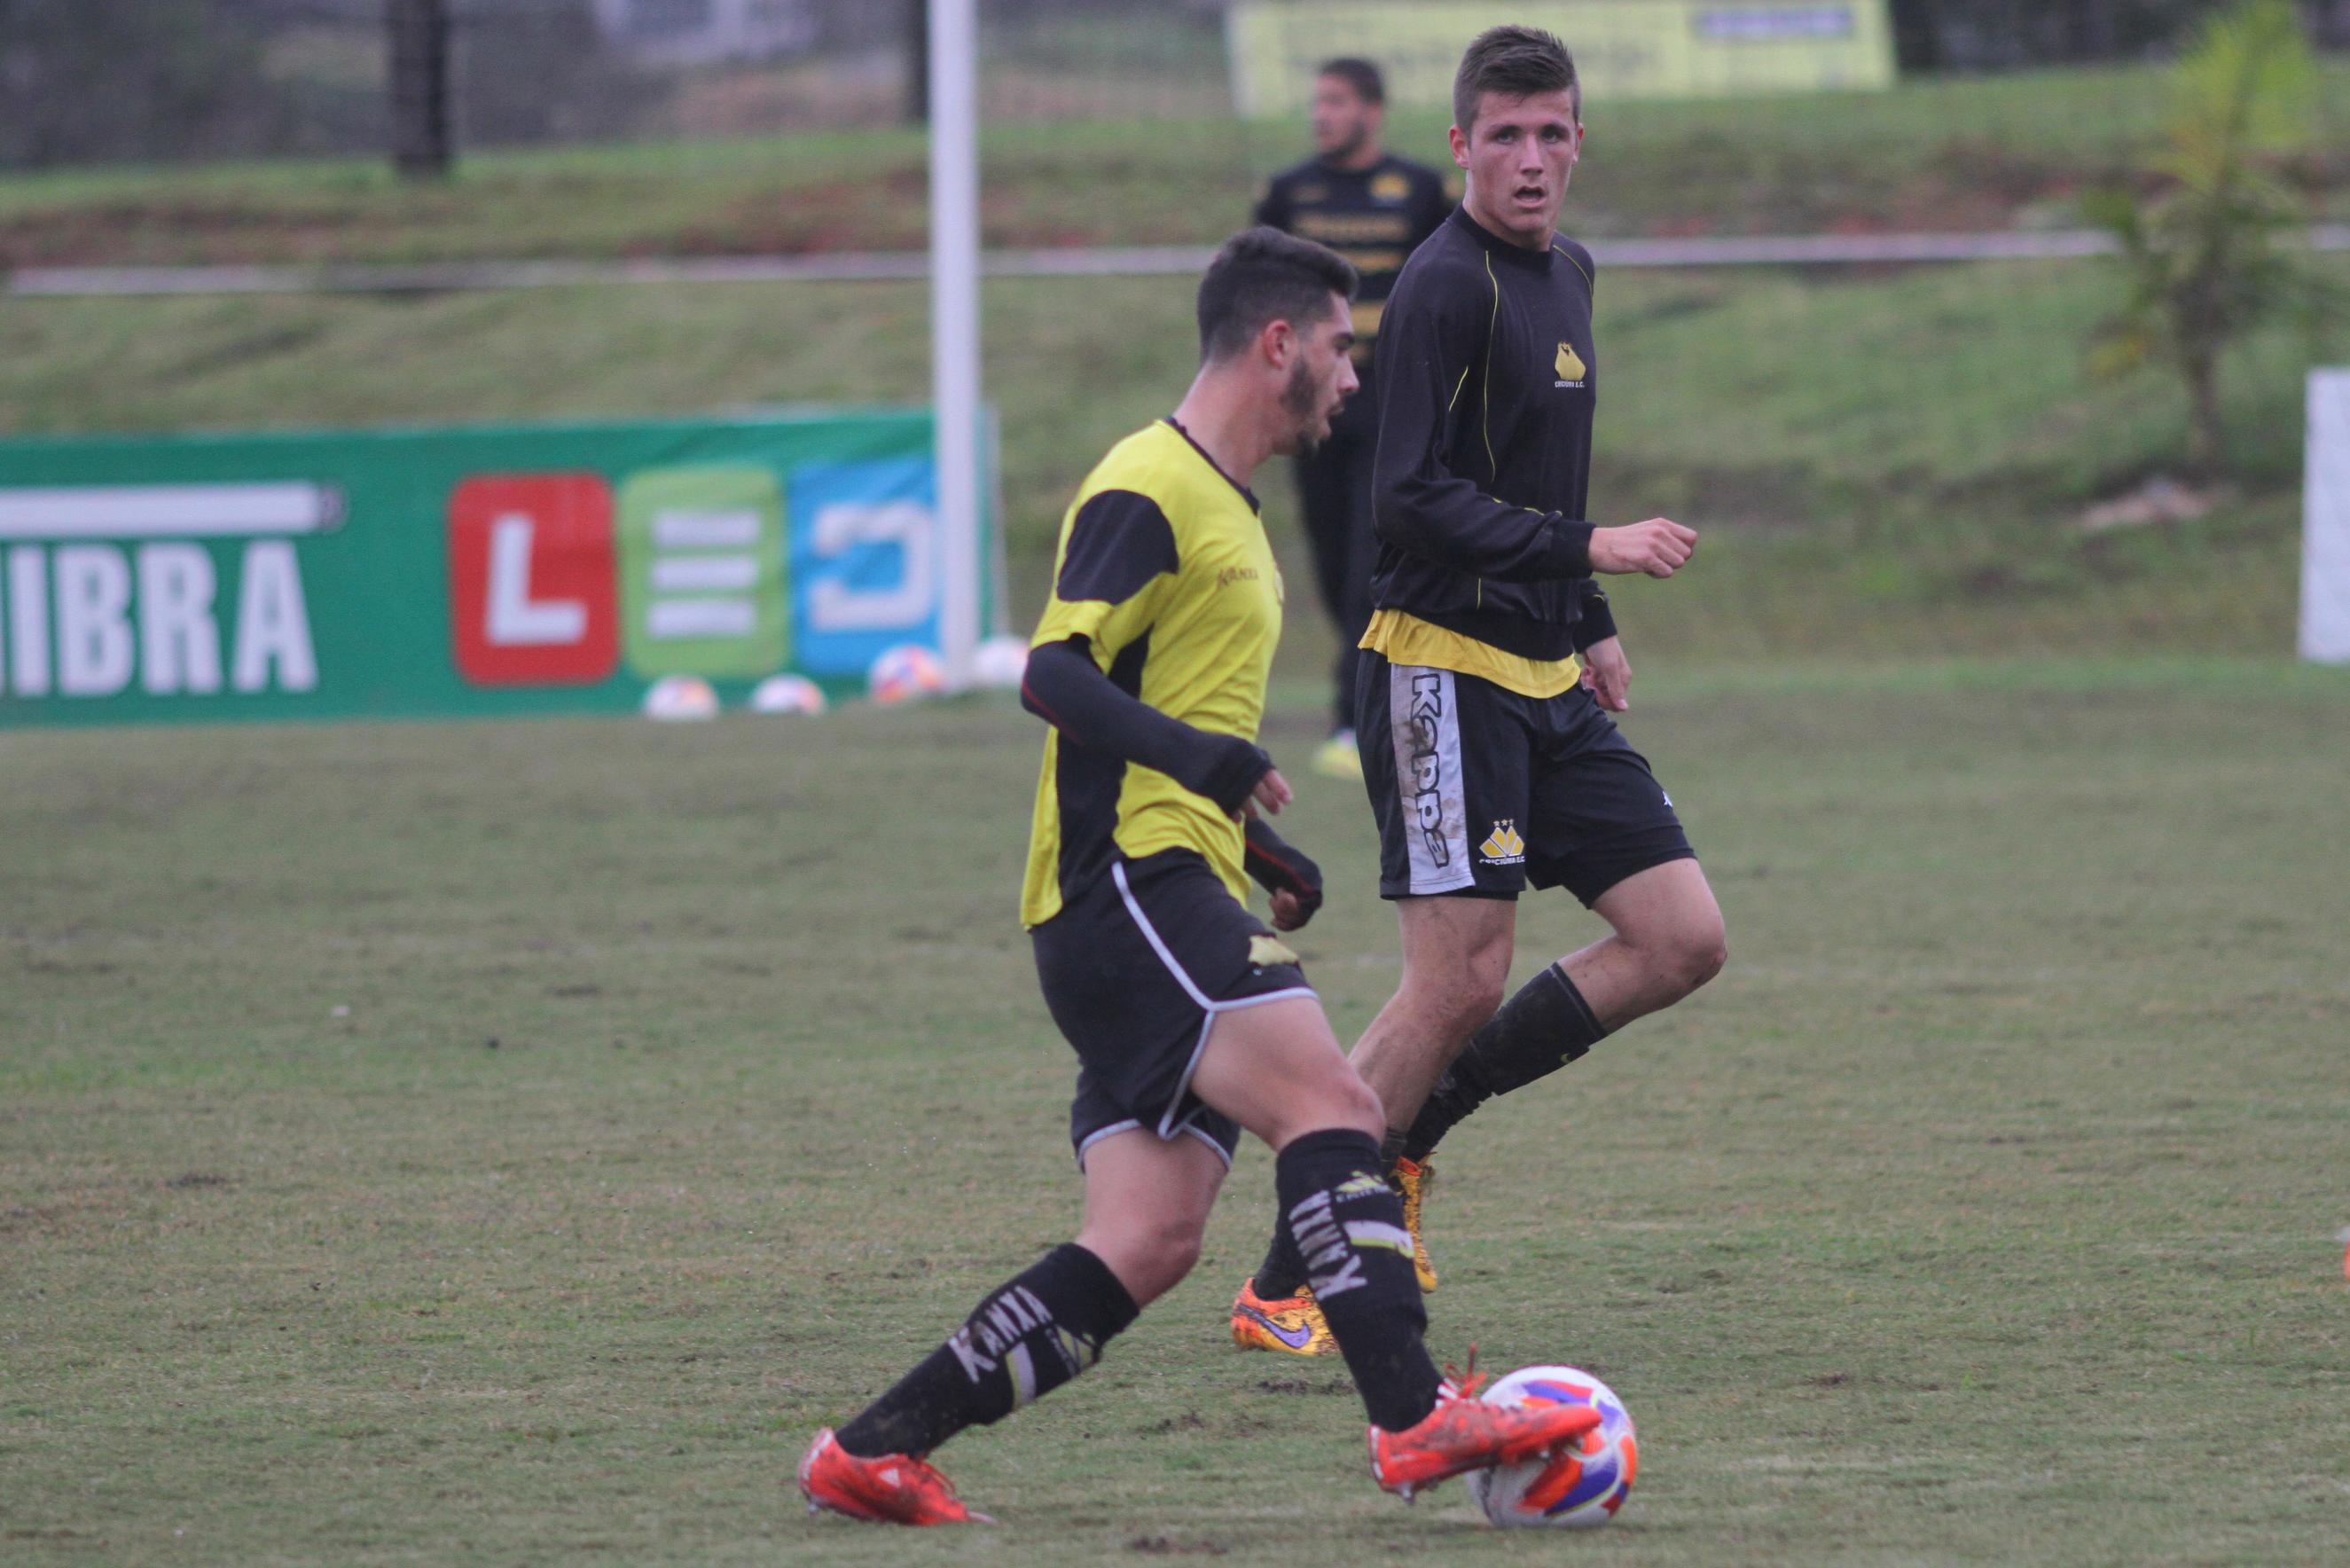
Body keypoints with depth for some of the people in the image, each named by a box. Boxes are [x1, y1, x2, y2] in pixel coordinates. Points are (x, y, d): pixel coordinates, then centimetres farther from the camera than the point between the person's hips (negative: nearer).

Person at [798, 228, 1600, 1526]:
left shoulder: (1225, 508, 25)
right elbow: (1054, 673, -19)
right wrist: (1194, 754, -33)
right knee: (1331, 1104, -23)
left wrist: (1266, 855, 30)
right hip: (1126, 882, -10)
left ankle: (871, 1451, 2)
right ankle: (1415, 1421, -31)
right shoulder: (1146, 489, -7)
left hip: (1171, 889, 10)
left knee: (1147, 1247, 0)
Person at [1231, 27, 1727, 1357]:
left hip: (1548, 683, 9)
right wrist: (1590, 551, -24)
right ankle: (1282, 1290, -2)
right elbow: (1414, 499, -21)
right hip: (1443, 668, -9)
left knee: (1684, 942, 2)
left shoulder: (1565, 275, 15)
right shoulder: (1446, 288, -14)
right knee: (1464, 982, -11)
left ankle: (1407, 1132, 13)